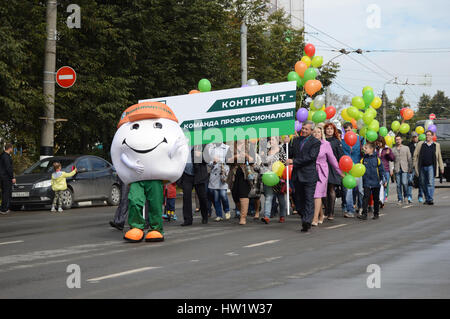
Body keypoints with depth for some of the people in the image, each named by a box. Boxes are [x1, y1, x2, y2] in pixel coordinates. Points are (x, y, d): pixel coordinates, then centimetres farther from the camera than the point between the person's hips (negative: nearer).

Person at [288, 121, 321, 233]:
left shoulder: (315, 142, -4)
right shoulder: (296, 140, 15)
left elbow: (311, 157, -14)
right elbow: (290, 154, 13)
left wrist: (294, 161, -14)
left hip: (309, 175, -6)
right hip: (297, 175, 6)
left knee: (309, 200, -8)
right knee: (299, 200, 9)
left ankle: (307, 222, -15)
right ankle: (306, 222, 16)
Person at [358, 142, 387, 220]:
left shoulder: (377, 159, -2)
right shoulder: (363, 160, 3)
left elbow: (381, 170, 1)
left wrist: (384, 180, -3)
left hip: (376, 183, -1)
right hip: (367, 182, 1)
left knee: (376, 199, 9)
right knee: (366, 198, -9)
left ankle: (376, 213, 21)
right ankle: (364, 214, -11)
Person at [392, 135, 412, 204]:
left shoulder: (406, 148, 10)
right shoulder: (393, 149, 10)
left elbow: (409, 159, 10)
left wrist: (410, 168, 3)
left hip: (404, 168, -1)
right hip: (397, 169, 1)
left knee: (404, 183, -14)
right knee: (398, 185, 0)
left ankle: (406, 196, 10)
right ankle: (400, 199, 7)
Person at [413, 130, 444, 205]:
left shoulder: (436, 145, 12)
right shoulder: (420, 144, 11)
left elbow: (439, 157, 17)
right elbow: (415, 155, 11)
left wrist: (441, 167, 16)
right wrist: (415, 165, 4)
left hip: (431, 166, -2)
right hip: (422, 167, 2)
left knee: (430, 183, -13)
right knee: (423, 184, 6)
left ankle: (430, 199, -16)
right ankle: (427, 199, 19)